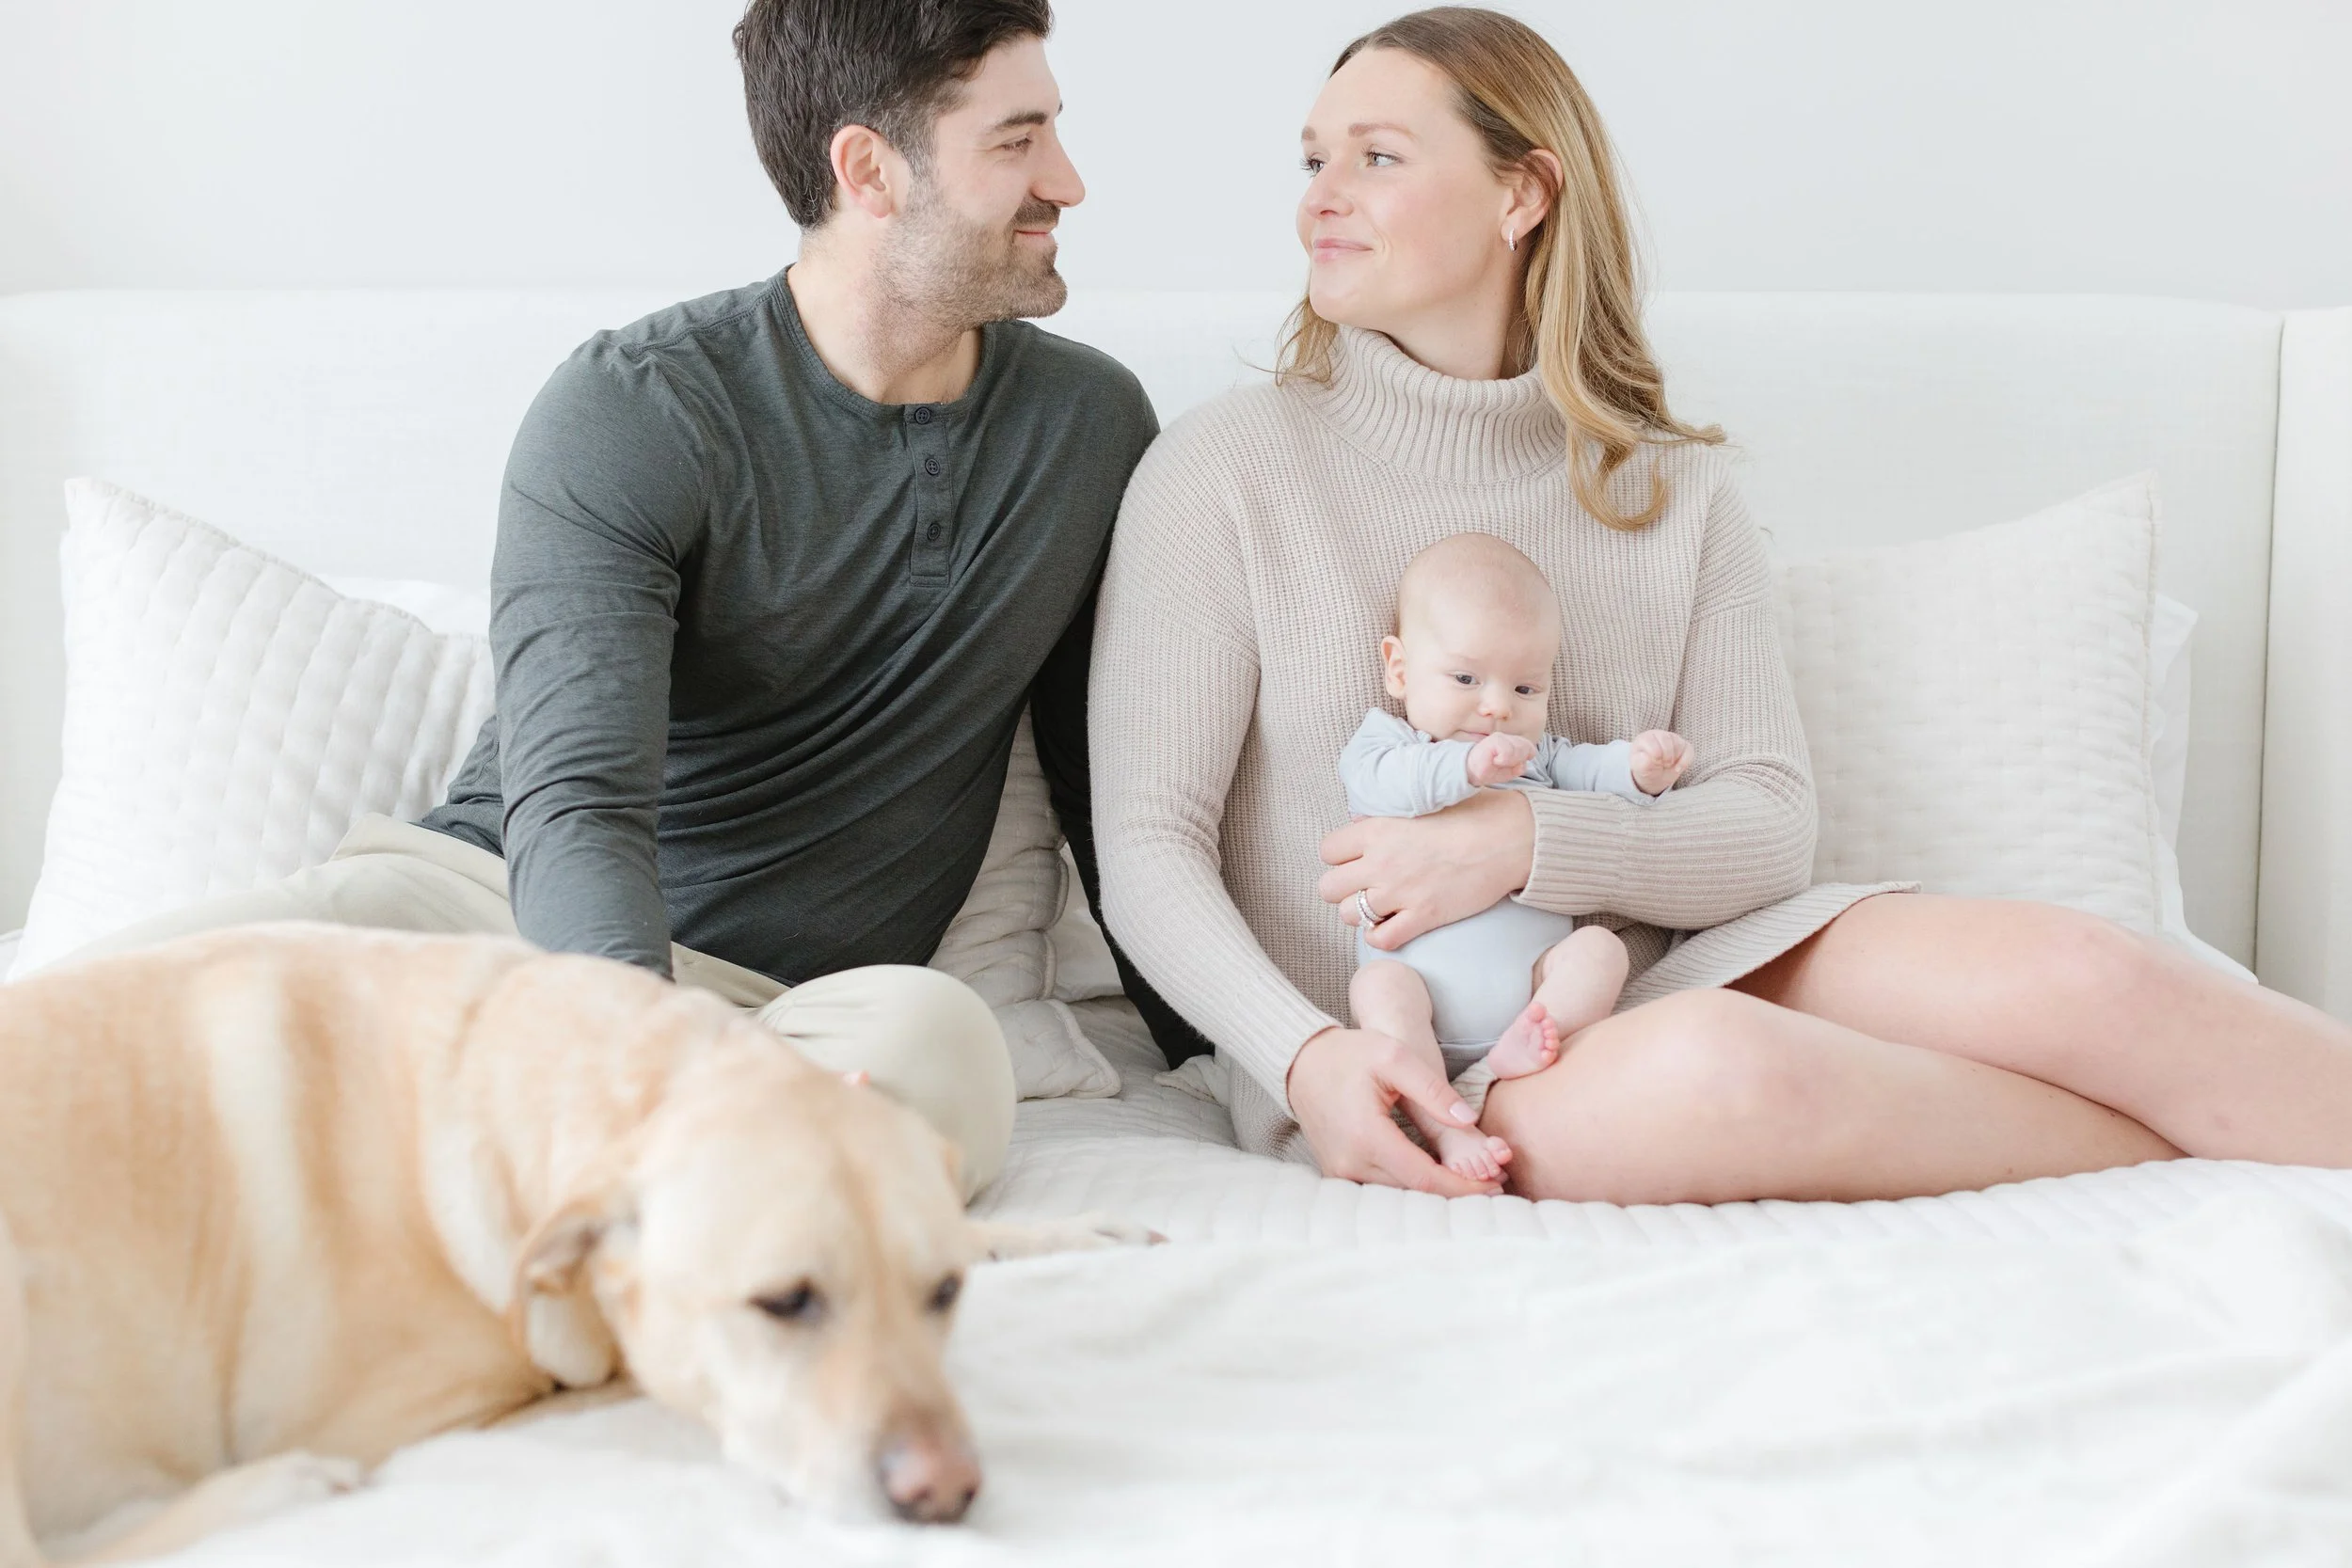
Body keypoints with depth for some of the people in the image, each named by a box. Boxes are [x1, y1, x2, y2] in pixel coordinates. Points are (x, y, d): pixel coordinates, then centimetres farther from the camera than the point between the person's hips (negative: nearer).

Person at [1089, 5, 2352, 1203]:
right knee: (1719, 1064, -33)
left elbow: (1771, 830, 2)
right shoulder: (1229, 467, 1)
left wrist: (1526, 840, -18)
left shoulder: (1675, 491, 10)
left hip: (1639, 983, 4)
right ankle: (2214, 1156, -15)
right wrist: (1306, 1054, -22)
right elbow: (1147, 846, -4)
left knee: (2074, 973, -21)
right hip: (1389, 1084, -3)